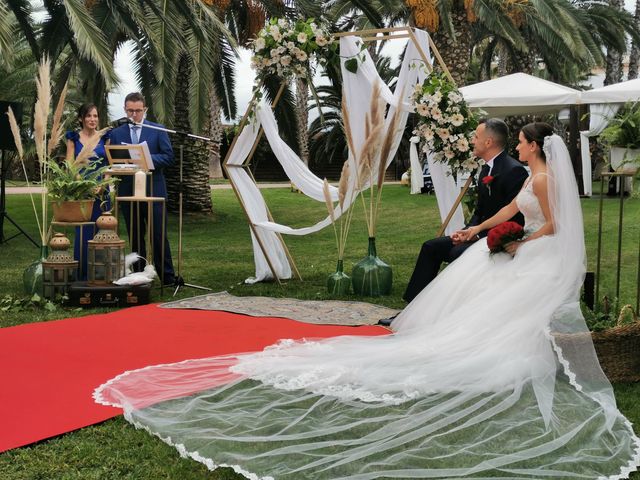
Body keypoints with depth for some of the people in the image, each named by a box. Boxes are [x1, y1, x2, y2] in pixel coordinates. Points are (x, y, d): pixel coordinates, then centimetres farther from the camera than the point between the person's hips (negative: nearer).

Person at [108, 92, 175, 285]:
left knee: (159, 235, -2)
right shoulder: (116, 133, 10)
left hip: (153, 191, -2)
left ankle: (168, 277, 4)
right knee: (135, 237, 8)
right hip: (128, 192, 2)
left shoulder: (158, 130, 4)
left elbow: (168, 157, -2)